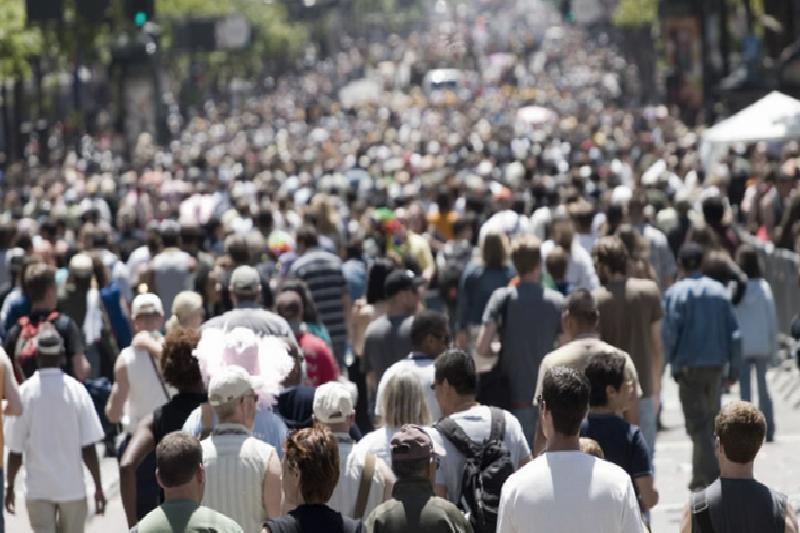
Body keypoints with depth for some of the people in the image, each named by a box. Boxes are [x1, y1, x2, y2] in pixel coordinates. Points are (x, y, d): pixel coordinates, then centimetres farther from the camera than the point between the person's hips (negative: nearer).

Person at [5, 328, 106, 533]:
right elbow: (88, 448, -9)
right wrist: (98, 487, 1)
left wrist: (9, 487, 9)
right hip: (72, 486, 1)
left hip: (37, 489, -1)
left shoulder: (24, 392, -8)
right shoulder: (76, 390, -8)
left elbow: (15, 450, -5)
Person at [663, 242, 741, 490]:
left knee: (698, 424, -3)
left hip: (690, 366, -4)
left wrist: (673, 362, 2)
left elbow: (670, 332, -11)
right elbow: (733, 332, 5)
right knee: (710, 421, 16)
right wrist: (733, 367, 9)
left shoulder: (676, 293, -7)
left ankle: (708, 476, -14)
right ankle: (701, 474, 22)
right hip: (716, 365, 4)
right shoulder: (719, 290, 6)